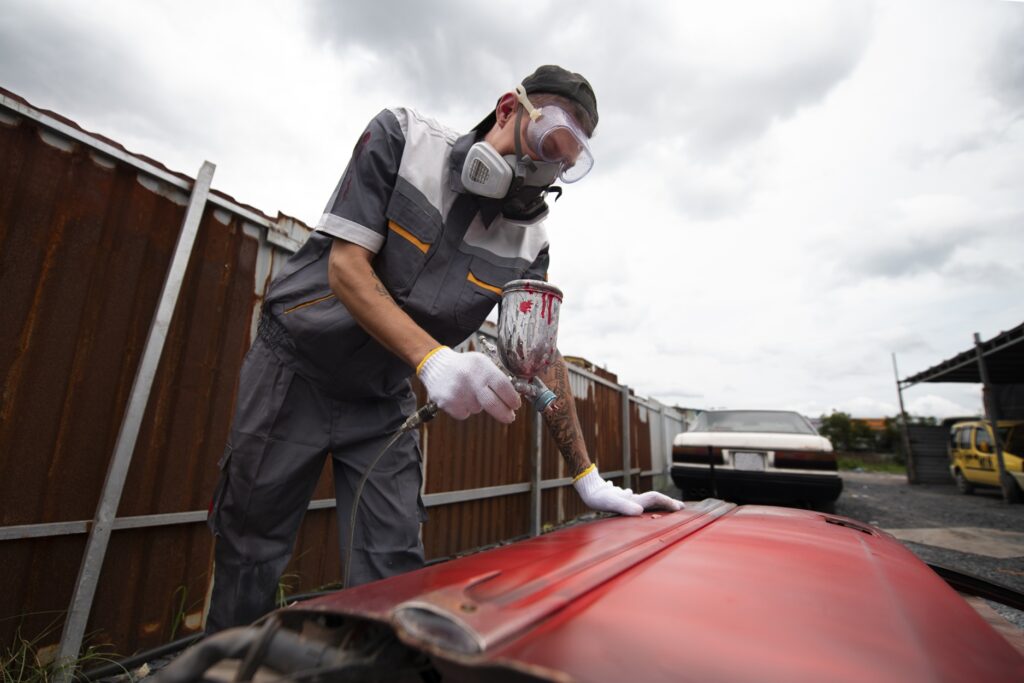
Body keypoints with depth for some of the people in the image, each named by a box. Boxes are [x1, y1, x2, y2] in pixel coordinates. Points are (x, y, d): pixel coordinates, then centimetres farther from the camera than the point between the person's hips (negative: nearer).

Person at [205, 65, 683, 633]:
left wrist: (592, 483, -10)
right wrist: (433, 358, -38)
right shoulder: (401, 137, -13)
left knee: (393, 567, 0)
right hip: (295, 367, -1)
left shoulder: (528, 244, -6)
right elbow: (346, 265, -22)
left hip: (384, 400, 2)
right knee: (250, 547, 9)